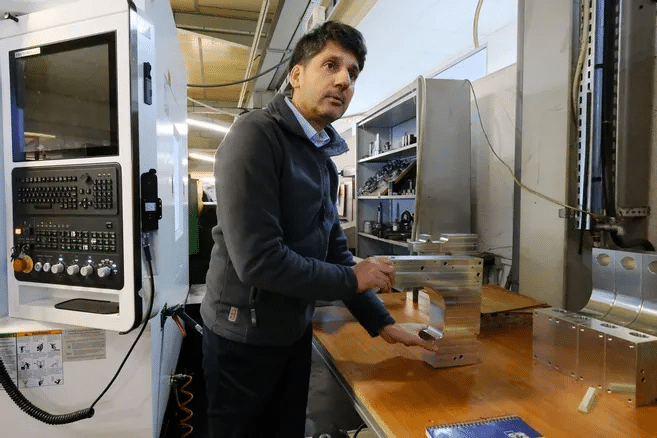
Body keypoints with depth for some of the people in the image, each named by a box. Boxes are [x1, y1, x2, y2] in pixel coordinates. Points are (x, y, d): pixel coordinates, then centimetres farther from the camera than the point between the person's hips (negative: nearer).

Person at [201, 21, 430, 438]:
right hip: (244, 338, -7)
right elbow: (256, 259, -27)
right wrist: (353, 278, -16)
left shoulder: (322, 156, 7)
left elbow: (335, 250, 8)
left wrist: (381, 322, 4)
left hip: (294, 334, 7)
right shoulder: (254, 135, -19)